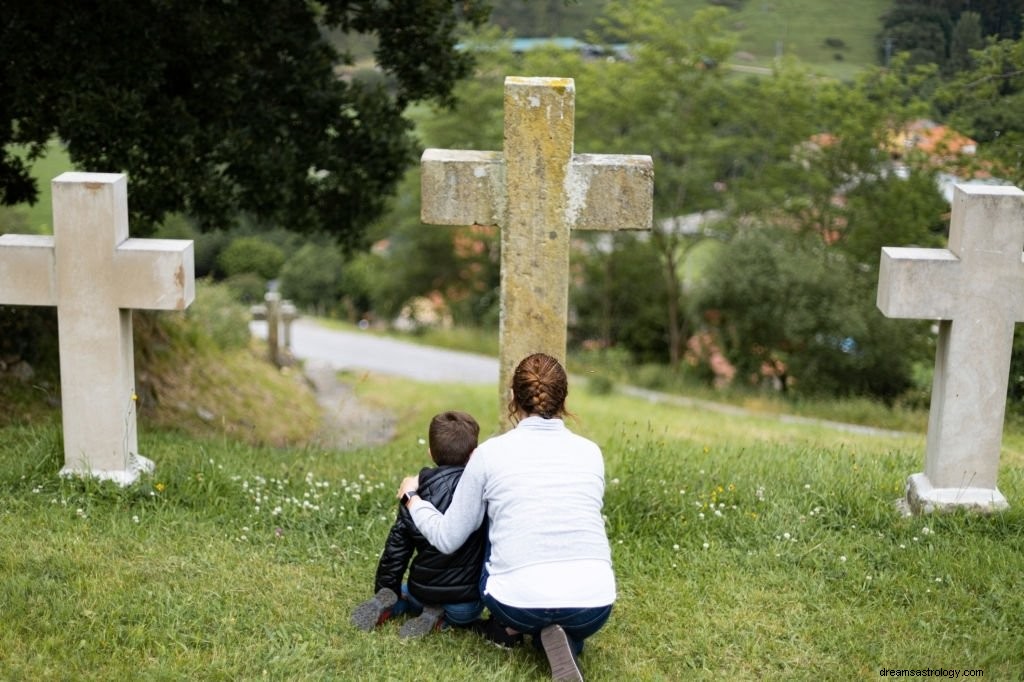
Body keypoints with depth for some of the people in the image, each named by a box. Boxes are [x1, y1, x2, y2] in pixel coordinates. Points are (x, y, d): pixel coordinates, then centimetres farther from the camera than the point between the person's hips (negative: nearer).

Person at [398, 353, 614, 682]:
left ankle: (508, 626, 19)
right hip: (593, 603, 0)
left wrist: (411, 497, 27)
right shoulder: (590, 452, 8)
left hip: (521, 599, 0)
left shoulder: (491, 453, 1)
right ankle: (563, 641, 5)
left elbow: (448, 538, 8)